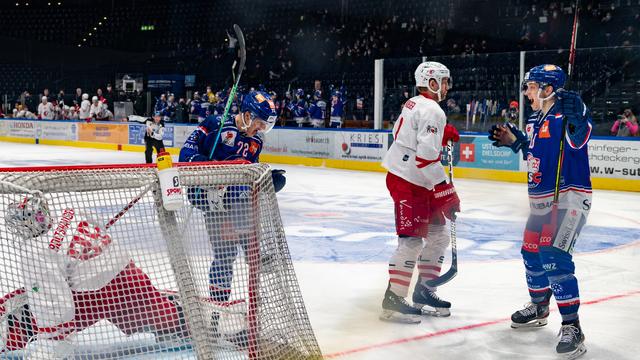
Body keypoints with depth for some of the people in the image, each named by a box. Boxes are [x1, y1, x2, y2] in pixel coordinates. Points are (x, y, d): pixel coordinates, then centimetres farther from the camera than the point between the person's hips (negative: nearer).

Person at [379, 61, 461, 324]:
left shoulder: (413, 104, 13)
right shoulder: (432, 111, -17)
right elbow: (427, 157, -25)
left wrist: (442, 133, 16)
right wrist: (446, 192, -23)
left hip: (406, 176, 10)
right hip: (408, 182, -10)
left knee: (439, 234, 14)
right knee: (412, 241, -11)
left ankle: (424, 291, 21)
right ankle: (392, 301, -8)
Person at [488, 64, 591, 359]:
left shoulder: (566, 112, -14)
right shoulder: (535, 119, 11)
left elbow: (578, 140, -30)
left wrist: (575, 117, -45)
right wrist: (515, 141, 11)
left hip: (570, 197, -10)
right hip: (541, 199, 10)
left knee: (554, 256, -21)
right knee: (531, 253, 19)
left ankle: (572, 327, -15)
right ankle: (539, 308, 41)